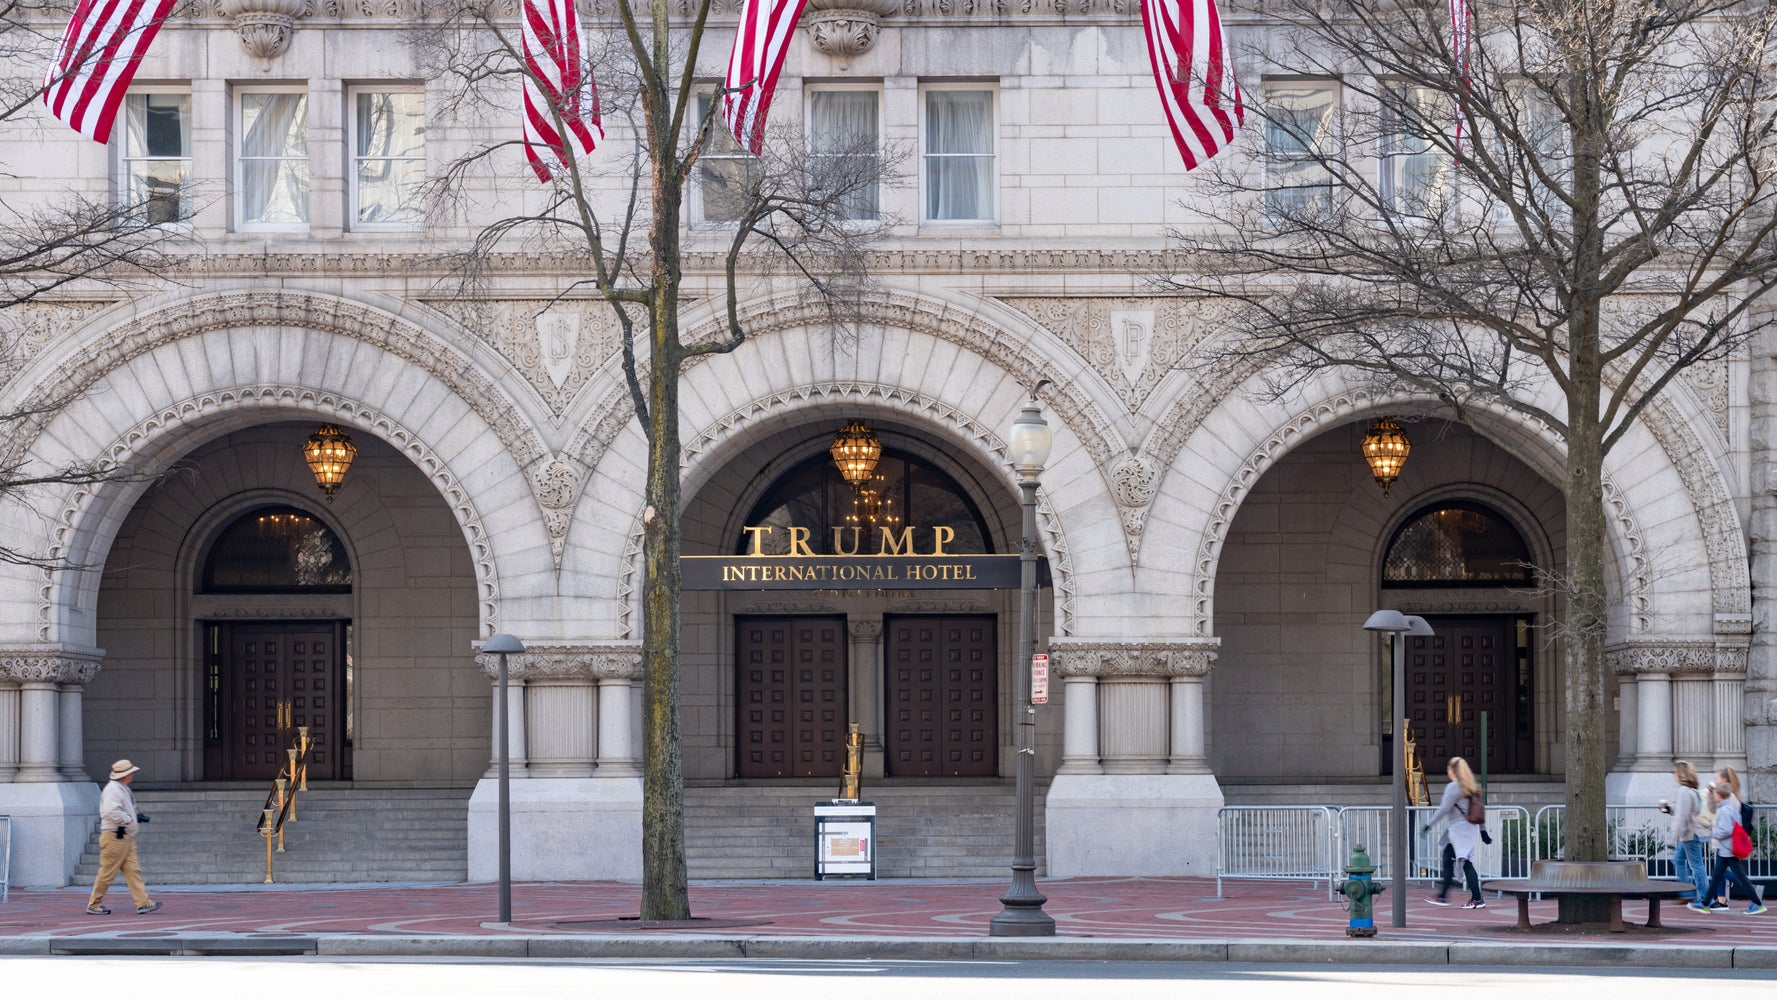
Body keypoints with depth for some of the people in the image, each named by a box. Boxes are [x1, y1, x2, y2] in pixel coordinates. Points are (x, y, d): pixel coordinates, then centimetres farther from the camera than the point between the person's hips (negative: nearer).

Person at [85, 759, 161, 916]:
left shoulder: (123, 789, 18)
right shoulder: (112, 790, -16)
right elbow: (112, 812, -29)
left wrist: (136, 816, 14)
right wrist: (130, 819, -18)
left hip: (126, 837, 10)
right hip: (114, 837, -10)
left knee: (133, 870, 5)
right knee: (107, 872, -3)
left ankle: (143, 903, 2)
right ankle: (94, 905, 5)